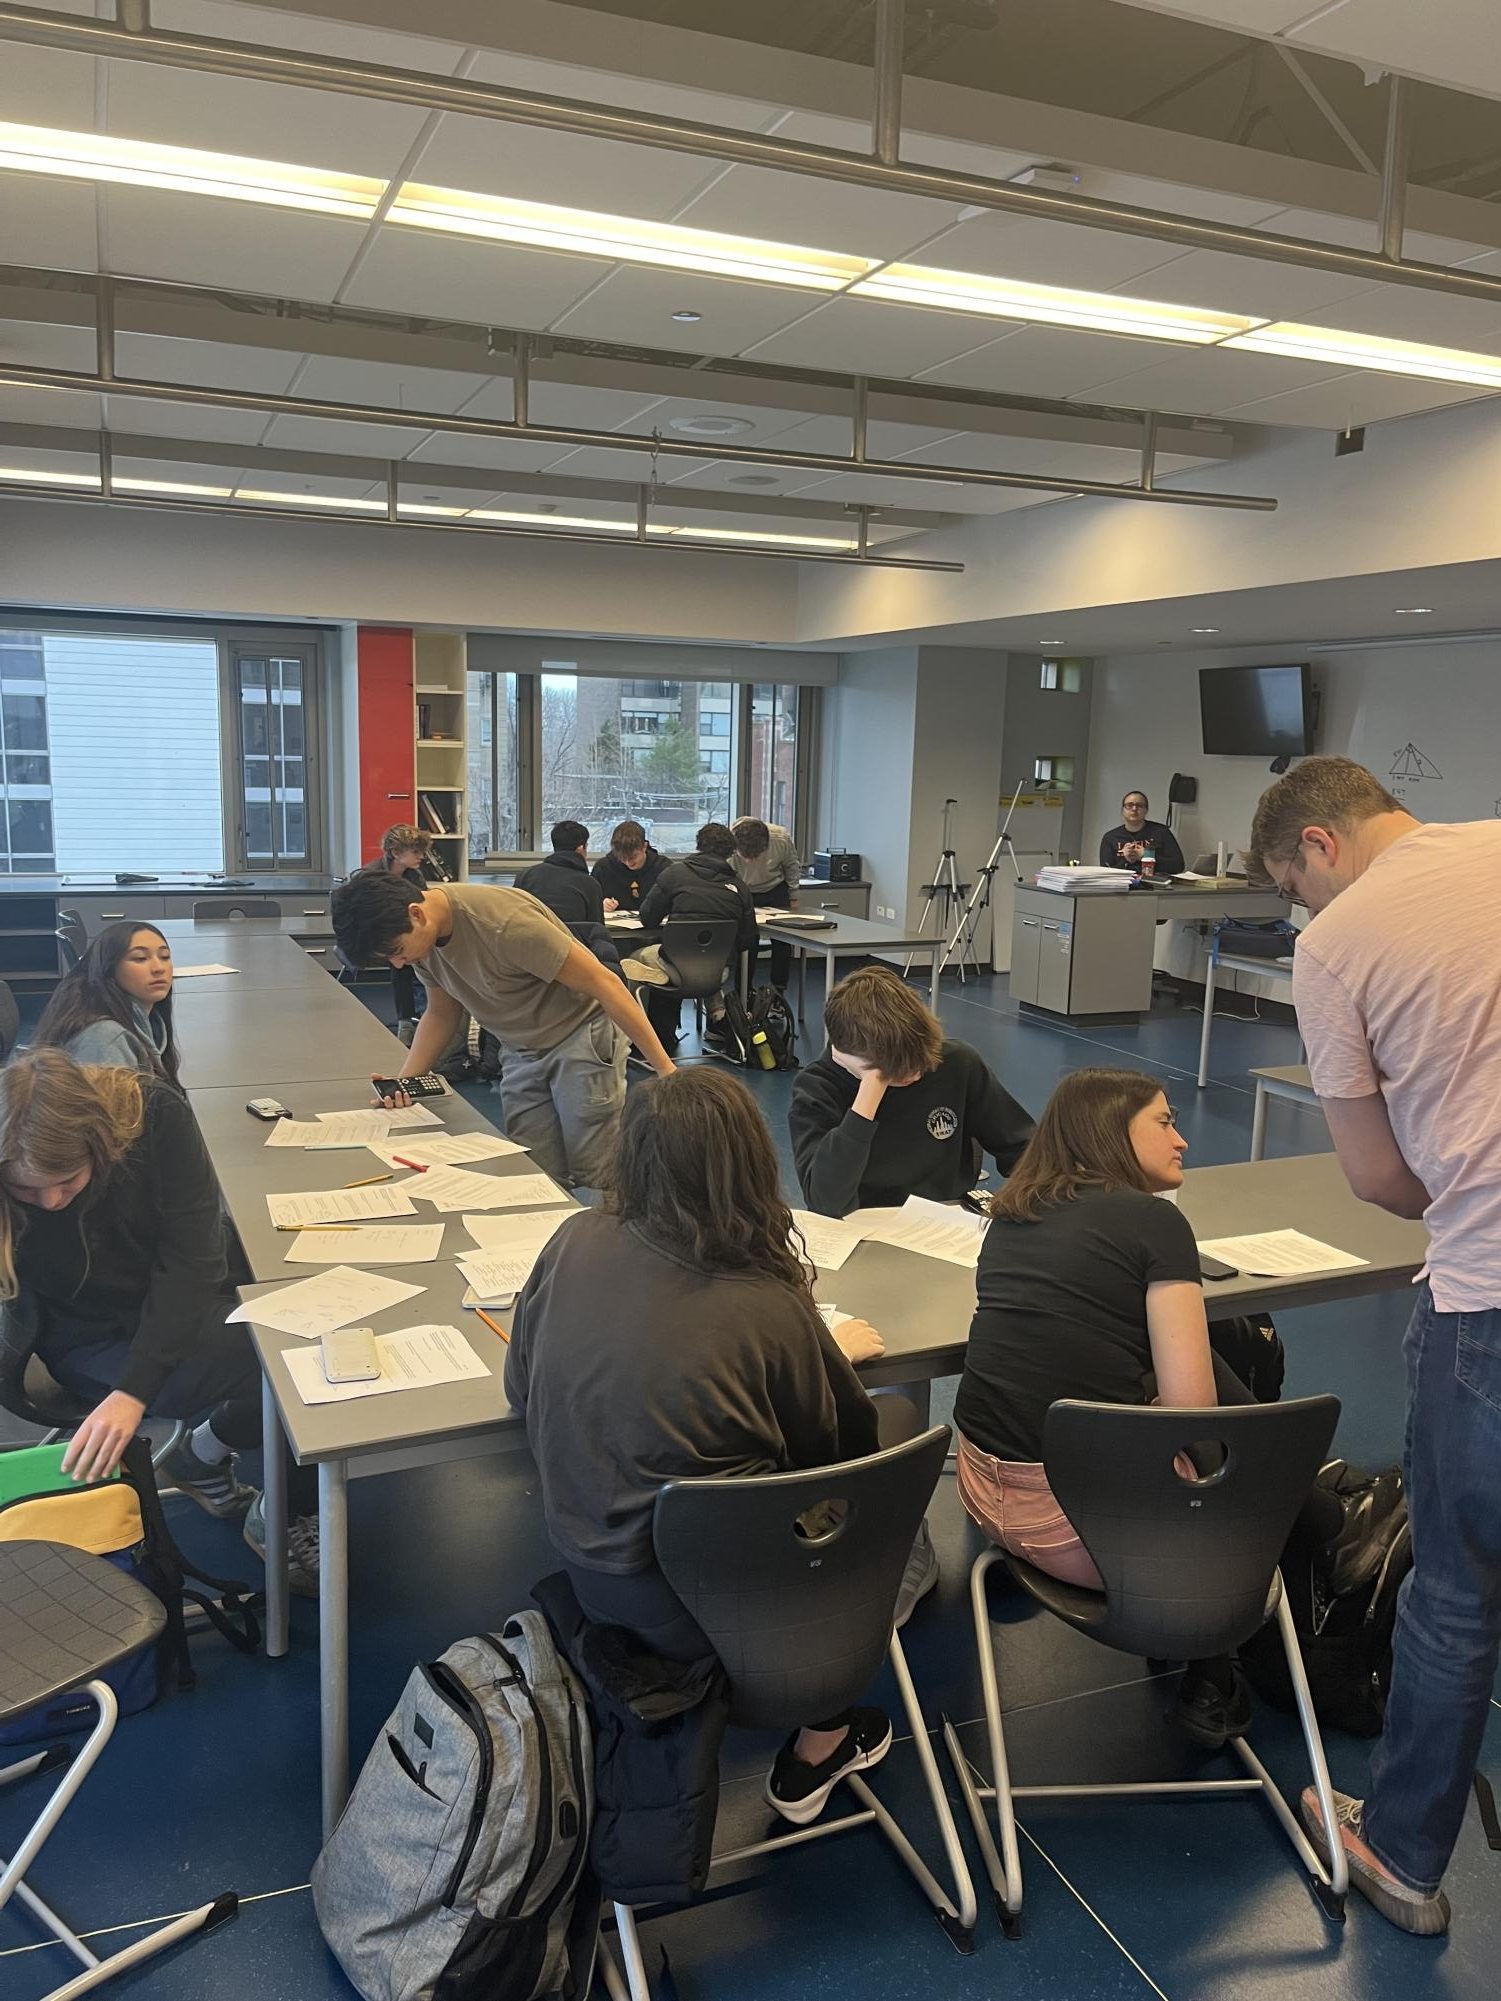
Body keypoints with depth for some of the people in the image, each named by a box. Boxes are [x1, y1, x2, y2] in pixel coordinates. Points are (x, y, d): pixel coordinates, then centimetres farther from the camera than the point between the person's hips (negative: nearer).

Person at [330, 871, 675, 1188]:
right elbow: (441, 1013, 10)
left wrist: (665, 1068, -24)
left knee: (598, 1179, -10)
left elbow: (603, 983, -25)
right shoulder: (421, 936, -6)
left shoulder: (505, 923, -30)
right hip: (522, 1053, 7)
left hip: (581, 1036, -7)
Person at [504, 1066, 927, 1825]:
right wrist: (833, 1355, 14)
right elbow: (842, 1445, -7)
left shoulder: (575, 1243, -9)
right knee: (897, 1421, 13)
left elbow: (519, 1386, 6)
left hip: (584, 1571, 6)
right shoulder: (764, 1306, -22)